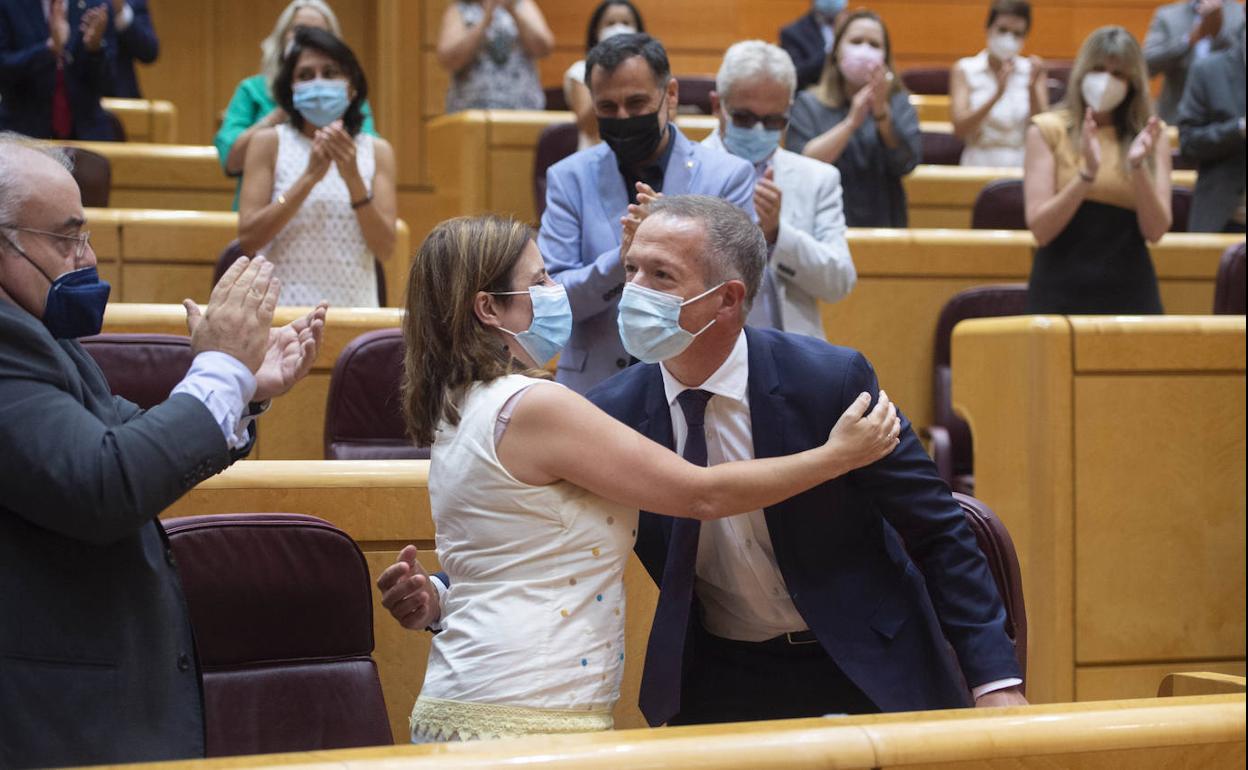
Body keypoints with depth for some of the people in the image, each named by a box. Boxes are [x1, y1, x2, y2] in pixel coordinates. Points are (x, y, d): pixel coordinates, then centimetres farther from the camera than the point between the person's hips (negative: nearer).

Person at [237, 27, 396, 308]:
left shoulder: (377, 151, 4)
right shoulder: (269, 144, 1)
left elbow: (385, 249, -4)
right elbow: (248, 239, -9)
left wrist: (353, 178, -16)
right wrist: (310, 176, -16)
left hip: (355, 306, 1)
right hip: (282, 306, -1)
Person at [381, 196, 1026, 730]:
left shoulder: (833, 381, -17)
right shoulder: (610, 413, -10)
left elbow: (938, 533, -11)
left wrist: (995, 681, -16)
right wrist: (444, 600, -19)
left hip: (867, 677, -2)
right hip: (715, 683, 2)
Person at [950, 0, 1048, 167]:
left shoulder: (1032, 71, 9)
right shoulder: (964, 70, 6)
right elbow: (959, 129, -7)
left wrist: (1032, 88, -14)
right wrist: (996, 95, -18)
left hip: (1024, 167, 1)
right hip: (979, 165, -1)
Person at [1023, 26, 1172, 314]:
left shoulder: (1150, 137, 5)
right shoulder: (1048, 130, -1)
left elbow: (1155, 231, -3)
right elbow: (1040, 230, -8)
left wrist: (1138, 166, -16)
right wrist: (1087, 173, -20)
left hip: (1130, 292, 2)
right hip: (1060, 292, -2)